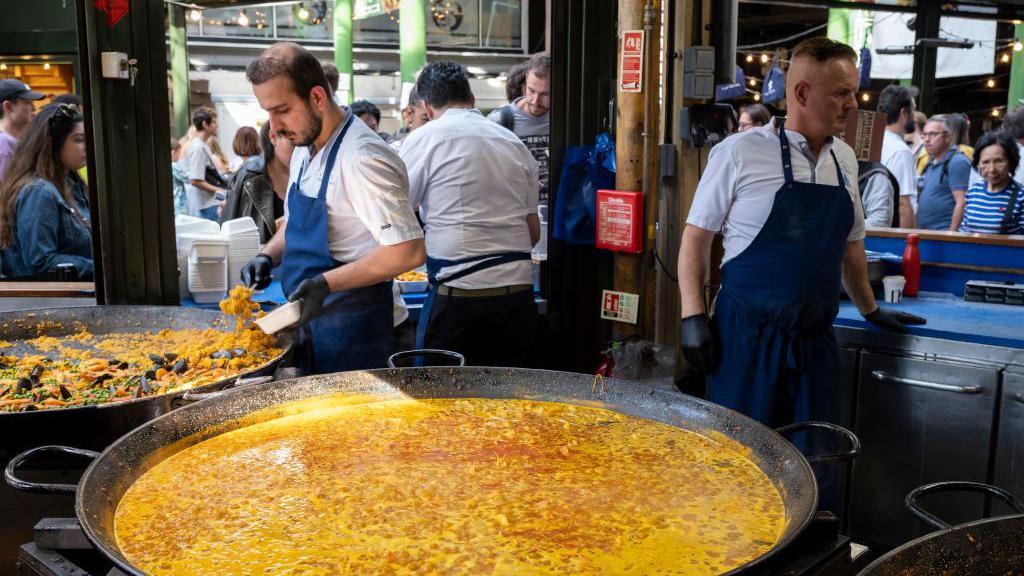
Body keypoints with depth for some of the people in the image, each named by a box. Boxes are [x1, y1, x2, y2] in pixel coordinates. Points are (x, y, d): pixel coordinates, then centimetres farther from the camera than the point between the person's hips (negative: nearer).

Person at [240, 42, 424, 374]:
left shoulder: (361, 159, -21)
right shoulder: (303, 151, 8)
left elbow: (409, 251, -24)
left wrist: (326, 282, -24)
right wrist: (268, 257, 4)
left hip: (351, 326, -8)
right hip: (308, 319, 9)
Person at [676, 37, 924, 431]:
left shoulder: (844, 159, 10)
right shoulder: (739, 152, -8)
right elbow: (697, 236, -5)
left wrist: (870, 310, 27)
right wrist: (692, 317, -11)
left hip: (815, 338, 6)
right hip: (747, 336, -5)